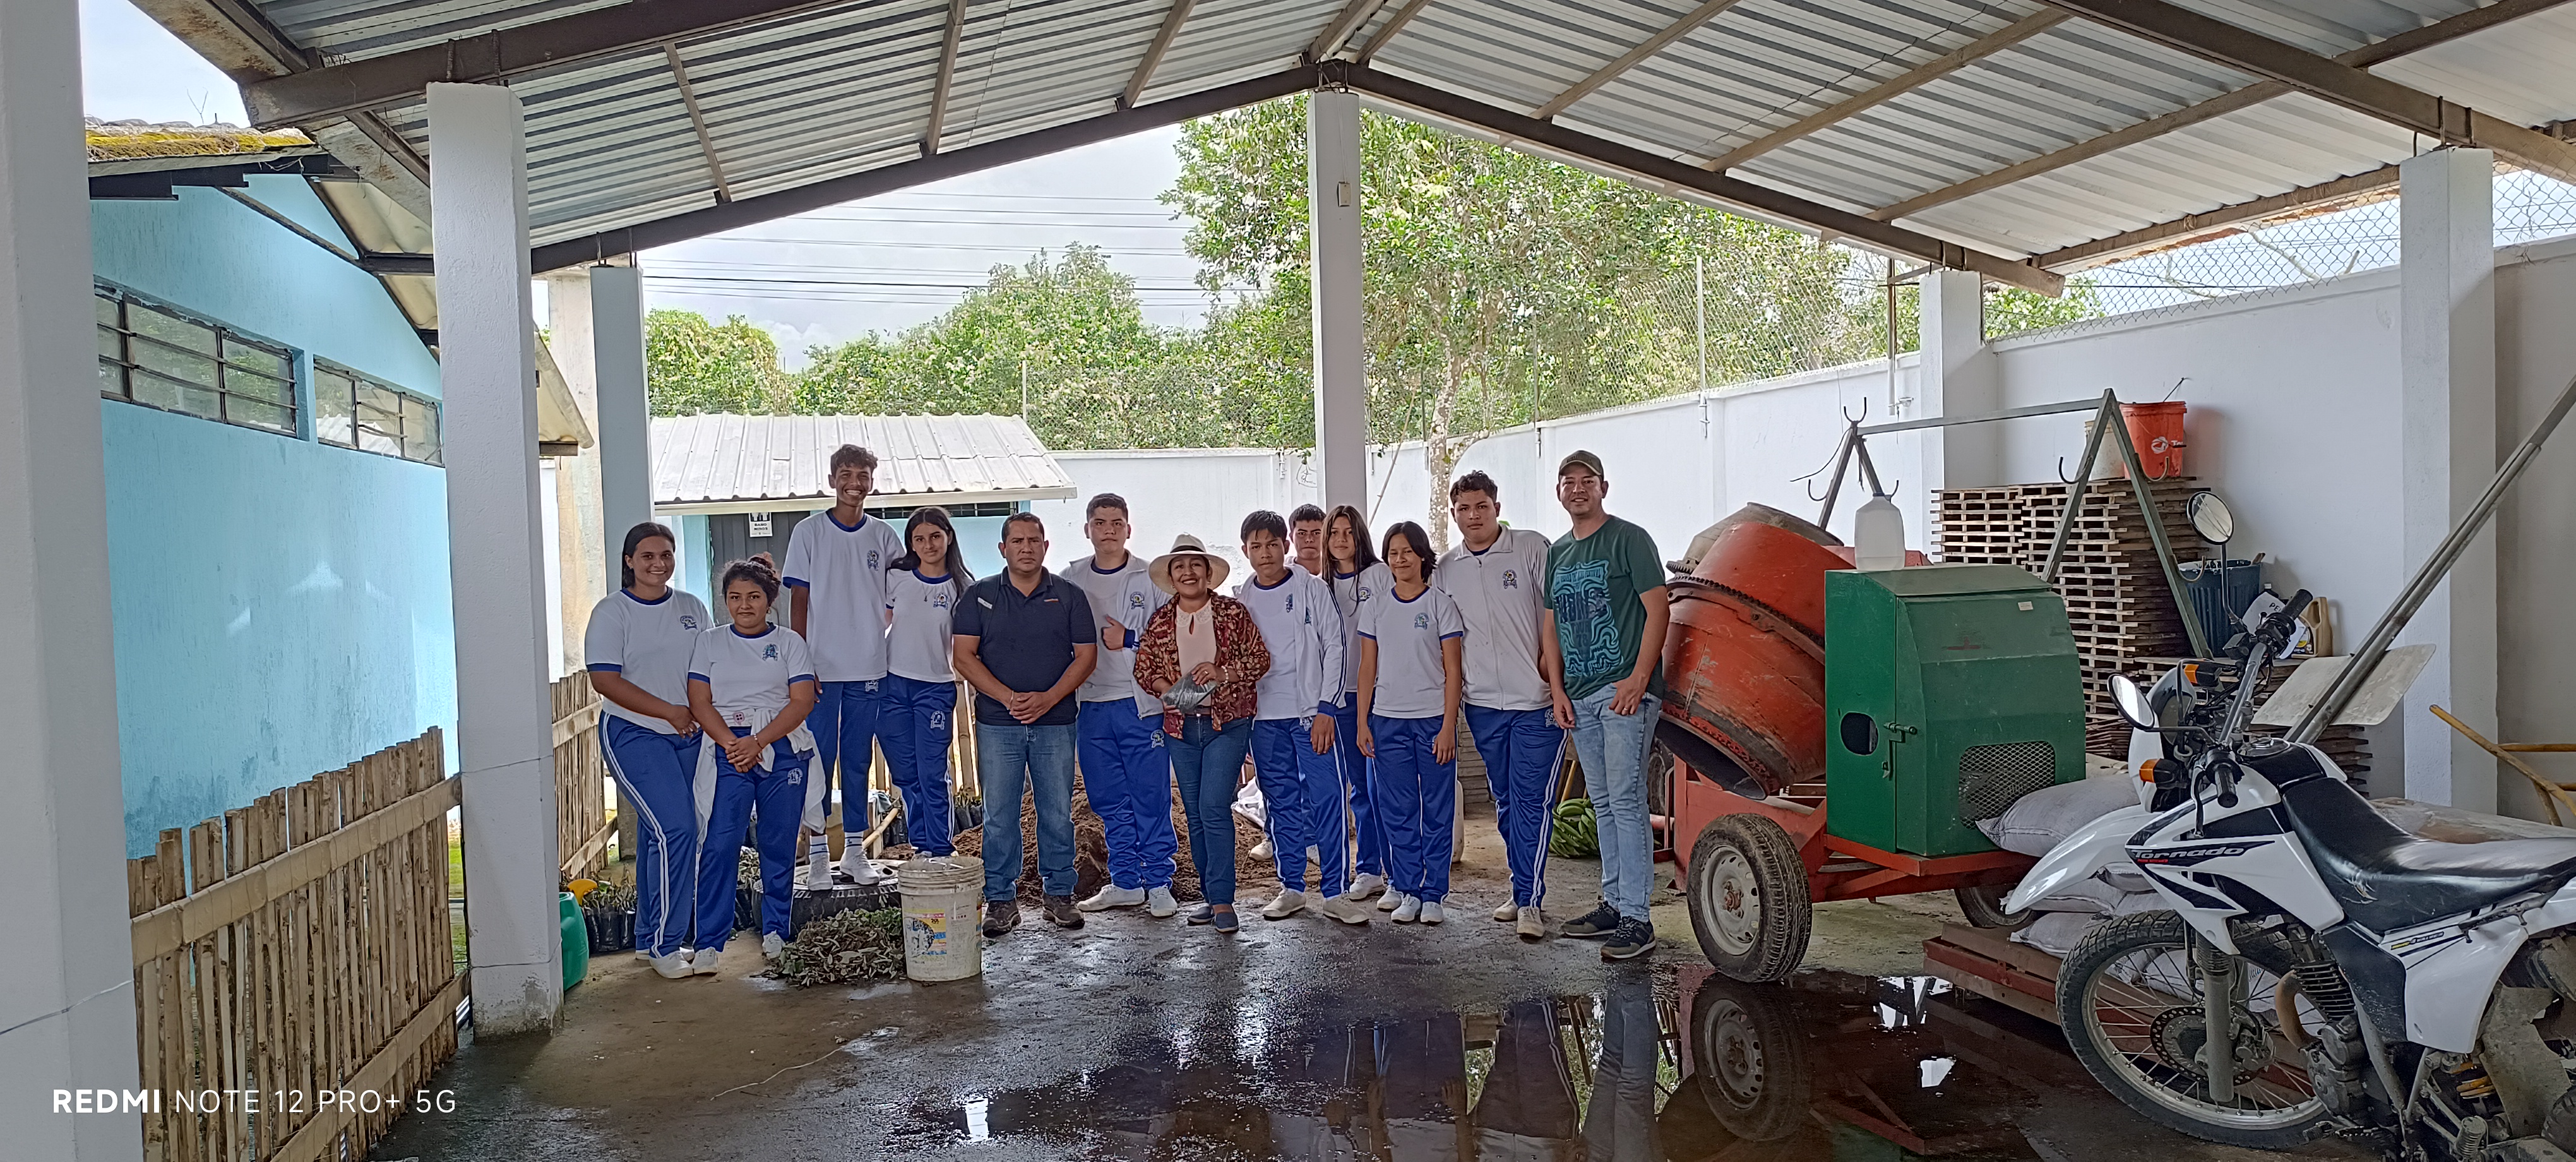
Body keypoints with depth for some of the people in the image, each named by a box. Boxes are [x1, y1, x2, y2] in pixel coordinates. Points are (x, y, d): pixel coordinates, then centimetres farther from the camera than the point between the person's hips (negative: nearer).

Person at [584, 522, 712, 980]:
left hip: (687, 736, 6)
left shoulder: (692, 608, 11)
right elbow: (605, 680, -12)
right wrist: (669, 711, -15)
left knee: (659, 835, 12)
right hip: (634, 735, -5)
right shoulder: (612, 612, -5)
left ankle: (651, 938, 23)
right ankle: (665, 945, -7)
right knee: (675, 828, -16)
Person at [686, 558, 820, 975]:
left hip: (783, 749, 0)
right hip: (728, 749, 0)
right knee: (720, 842, -11)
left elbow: (802, 702, -1)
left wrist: (758, 742, -11)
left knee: (779, 843, 3)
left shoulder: (790, 642, 8)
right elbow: (699, 702, 4)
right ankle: (709, 943, -8)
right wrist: (731, 743, -11)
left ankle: (775, 931, 17)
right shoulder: (710, 642, 11)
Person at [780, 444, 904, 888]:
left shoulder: (884, 536, 6)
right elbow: (799, 601, -1)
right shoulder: (809, 532, 0)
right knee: (819, 761, 0)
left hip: (870, 668, 2)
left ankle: (855, 851, 18)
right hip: (821, 667, -2)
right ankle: (818, 856, 9)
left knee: (858, 761, 9)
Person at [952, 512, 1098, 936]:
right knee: (999, 814, 2)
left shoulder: (1069, 596, 6)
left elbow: (1086, 656, 2)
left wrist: (1047, 699, -12)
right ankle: (1000, 899, 11)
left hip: (1055, 723, 0)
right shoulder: (980, 596, 6)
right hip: (996, 723, 0)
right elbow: (964, 656, -1)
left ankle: (1059, 894, 15)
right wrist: (1008, 697, -13)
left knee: (1057, 813, 4)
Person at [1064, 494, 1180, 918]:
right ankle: (1125, 882, 20)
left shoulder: (1151, 578, 1)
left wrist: (1127, 640, -12)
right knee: (1109, 800, 10)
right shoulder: (1071, 580, 10)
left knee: (1151, 797, -2)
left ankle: (1158, 883, 8)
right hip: (1091, 704, 4)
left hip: (1141, 703, -3)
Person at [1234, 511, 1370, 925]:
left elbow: (1333, 648, -2)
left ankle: (1335, 891, -1)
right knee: (1281, 804, 8)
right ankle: (1291, 888, 18)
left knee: (1326, 799, -7)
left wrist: (1325, 708, -9)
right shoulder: (1239, 599, 9)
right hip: (1263, 716, 3)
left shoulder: (1313, 589, 0)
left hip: (1311, 711, -3)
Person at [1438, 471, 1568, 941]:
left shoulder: (1533, 549, -3)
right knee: (1505, 803, 13)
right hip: (1483, 705, 5)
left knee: (1532, 801, -6)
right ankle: (1522, 891, 24)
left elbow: (1556, 616, -4)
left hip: (1535, 701, -5)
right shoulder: (1445, 569, 10)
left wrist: (1554, 675, -11)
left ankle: (1530, 902, -1)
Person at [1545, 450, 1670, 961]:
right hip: (1579, 698, 7)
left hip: (1624, 690, -7)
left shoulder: (1628, 539, -3)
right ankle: (1613, 905, 21)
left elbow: (1658, 611, -9)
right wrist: (1558, 691, 7)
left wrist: (1638, 679, -17)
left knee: (1626, 800, -10)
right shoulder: (1557, 553, 17)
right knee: (1603, 805, 12)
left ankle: (1636, 918, -7)